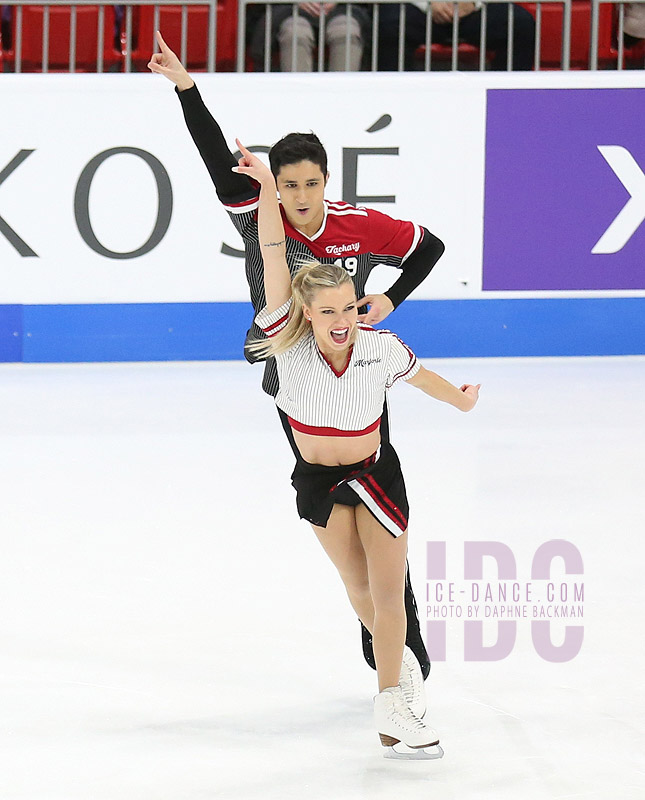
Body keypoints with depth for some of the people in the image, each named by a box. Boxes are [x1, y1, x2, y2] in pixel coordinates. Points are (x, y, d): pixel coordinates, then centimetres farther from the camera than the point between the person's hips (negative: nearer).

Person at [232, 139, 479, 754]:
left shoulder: (380, 347, -19)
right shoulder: (291, 344, -22)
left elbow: (420, 375, 4)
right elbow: (274, 260, -31)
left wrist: (461, 399, 24)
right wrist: (265, 187, -40)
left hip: (376, 473, 0)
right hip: (318, 478, 1)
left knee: (388, 592, -2)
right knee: (359, 590, 11)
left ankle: (391, 703, 8)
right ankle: (398, 660, 38)